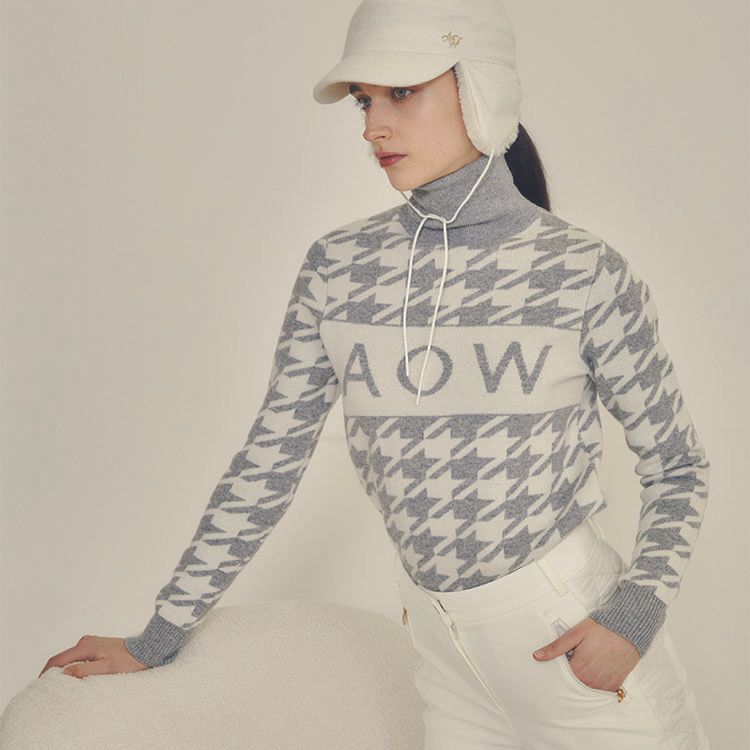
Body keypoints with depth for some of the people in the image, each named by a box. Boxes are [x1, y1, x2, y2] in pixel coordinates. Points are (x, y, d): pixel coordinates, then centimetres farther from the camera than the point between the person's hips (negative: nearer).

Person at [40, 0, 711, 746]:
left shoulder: (586, 274, -10)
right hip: (444, 633, 3)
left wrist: (634, 615, -14)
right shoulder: (337, 268, -3)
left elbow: (676, 463, 0)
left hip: (573, 631, -2)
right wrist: (158, 637, 4)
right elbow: (269, 463, 2)